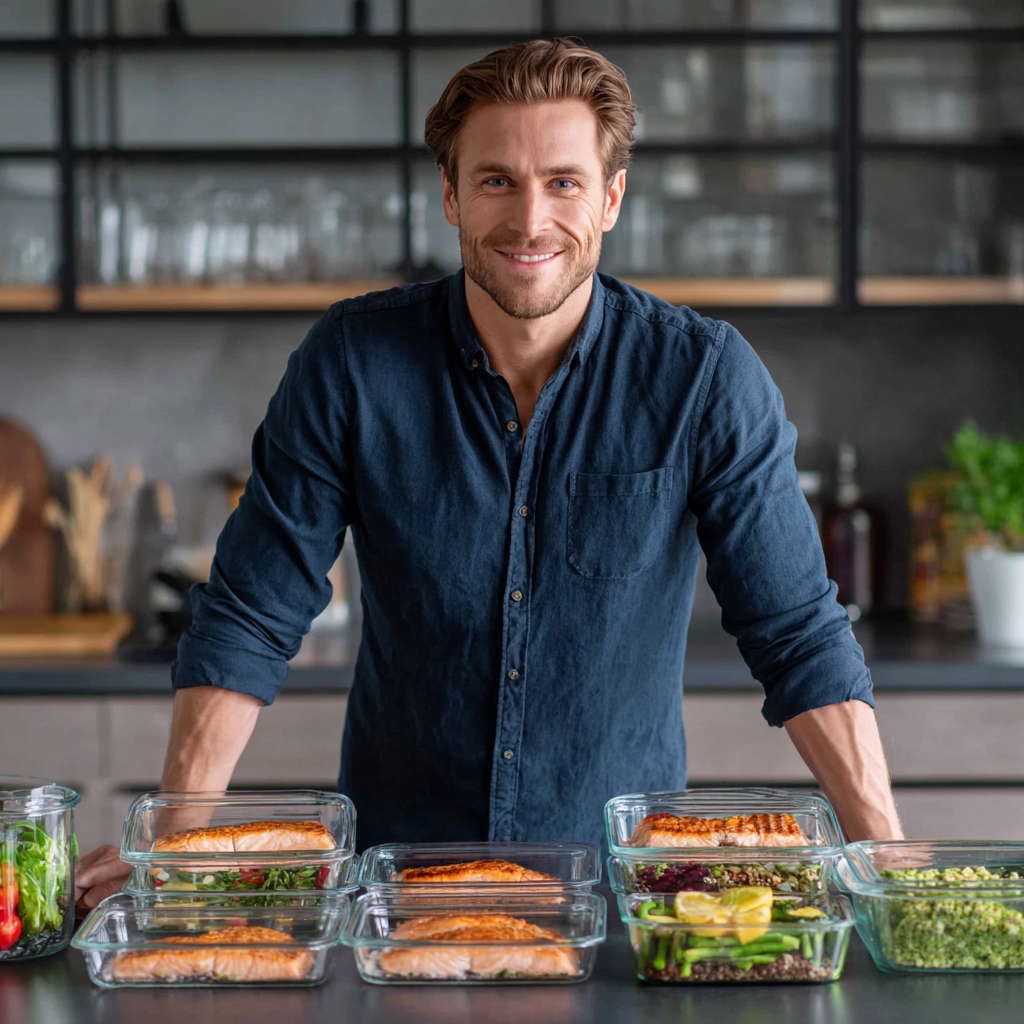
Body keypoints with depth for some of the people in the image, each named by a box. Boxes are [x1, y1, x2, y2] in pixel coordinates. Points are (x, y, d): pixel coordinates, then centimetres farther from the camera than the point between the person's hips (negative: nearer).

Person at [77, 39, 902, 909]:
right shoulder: (351, 362, -5)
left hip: (624, 870, 0)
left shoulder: (705, 376, -7)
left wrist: (886, 854, -13)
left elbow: (798, 633, -4)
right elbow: (250, 615, -1)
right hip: (394, 861, 1)